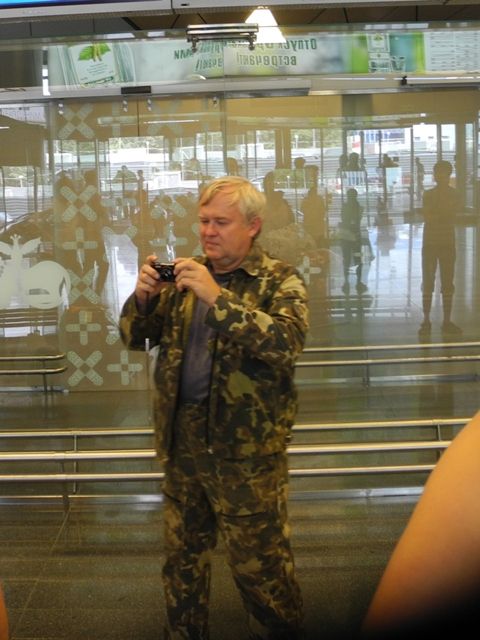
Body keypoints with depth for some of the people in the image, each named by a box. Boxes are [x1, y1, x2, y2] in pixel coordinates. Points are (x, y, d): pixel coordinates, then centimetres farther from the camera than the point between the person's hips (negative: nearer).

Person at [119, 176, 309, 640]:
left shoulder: (279, 281, -5)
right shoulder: (185, 276, 9)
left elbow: (287, 342, -23)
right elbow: (135, 338, 9)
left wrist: (216, 297, -27)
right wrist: (144, 297, -12)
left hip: (246, 448, -5)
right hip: (181, 439, 5)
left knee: (259, 562, 5)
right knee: (182, 553, 19)